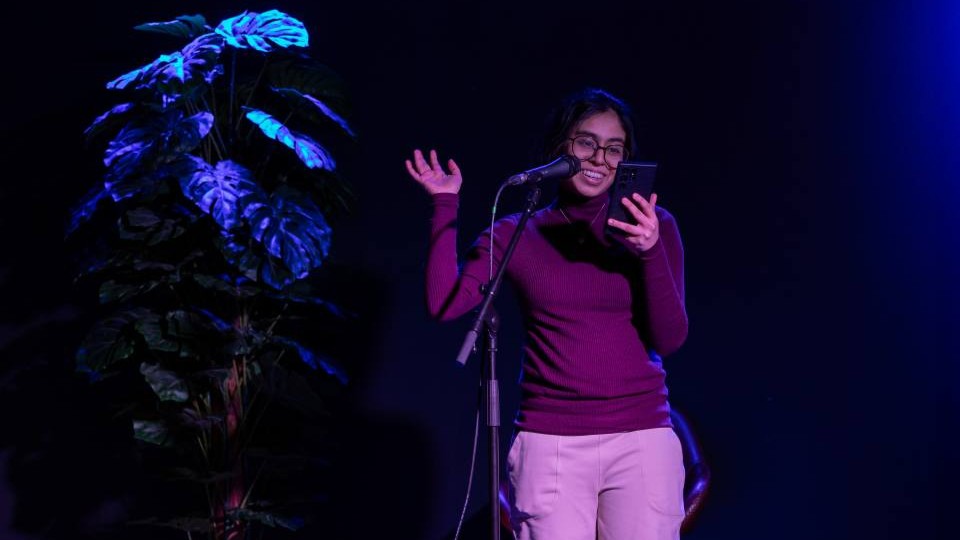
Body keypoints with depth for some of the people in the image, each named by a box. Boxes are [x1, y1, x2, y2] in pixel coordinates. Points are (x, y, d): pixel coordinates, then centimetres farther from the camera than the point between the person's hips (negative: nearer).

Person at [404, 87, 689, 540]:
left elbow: (669, 339, -2)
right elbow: (443, 305, -7)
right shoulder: (515, 235, 5)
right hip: (550, 444, 0)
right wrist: (445, 208, -5)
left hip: (641, 441, 1)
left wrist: (651, 253, -16)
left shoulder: (653, 226, 5)